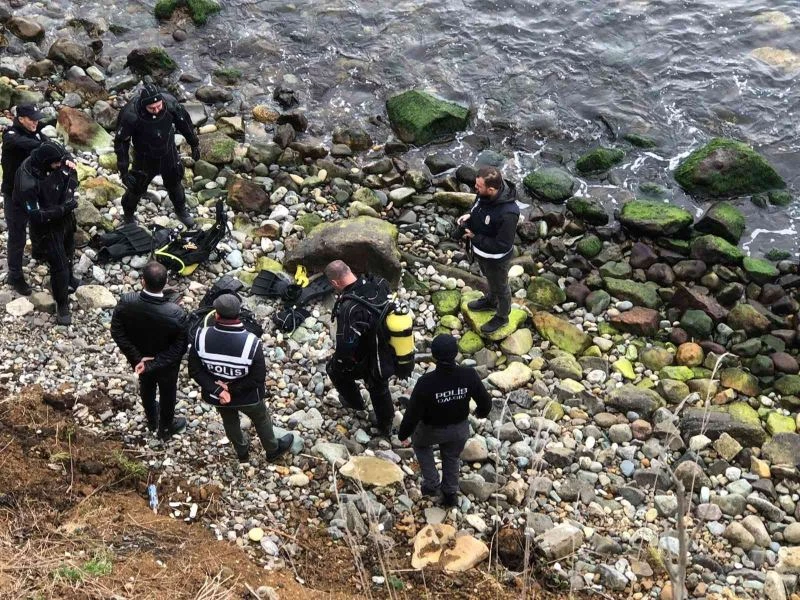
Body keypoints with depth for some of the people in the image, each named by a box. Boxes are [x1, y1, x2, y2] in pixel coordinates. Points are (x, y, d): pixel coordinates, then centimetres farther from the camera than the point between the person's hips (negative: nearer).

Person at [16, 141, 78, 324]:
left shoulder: (58, 161, -19)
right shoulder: (27, 183, -36)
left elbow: (71, 169, 1)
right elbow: (36, 215, -30)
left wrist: (69, 194, -16)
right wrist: (63, 208, -32)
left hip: (65, 219, 7)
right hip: (47, 227, -7)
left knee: (68, 254, 28)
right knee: (59, 265, 1)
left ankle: (68, 280, 57)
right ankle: (62, 304, 22)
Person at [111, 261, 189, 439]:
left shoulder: (126, 303, -30)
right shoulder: (176, 314, -37)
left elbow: (117, 333, -17)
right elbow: (180, 347, -27)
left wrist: (137, 358, -13)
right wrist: (153, 364, -20)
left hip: (139, 359, 3)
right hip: (167, 365, -3)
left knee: (146, 387, 33)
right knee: (167, 392, 28)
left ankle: (151, 420, 61)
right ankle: (165, 428, 54)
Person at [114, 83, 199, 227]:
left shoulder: (170, 103, -28)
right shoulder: (130, 115, -35)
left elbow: (184, 122, -8)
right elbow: (121, 142, -21)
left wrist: (194, 144, 5)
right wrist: (123, 170, -21)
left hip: (169, 155, 3)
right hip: (145, 159, -3)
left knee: (175, 183, 26)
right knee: (136, 187, 19)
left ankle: (181, 210, 55)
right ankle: (129, 214, 50)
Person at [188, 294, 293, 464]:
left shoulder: (201, 337, -26)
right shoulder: (251, 342, -32)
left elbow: (194, 371, -17)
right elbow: (258, 378, -24)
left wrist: (218, 390, -17)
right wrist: (231, 388, -18)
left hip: (216, 395, 2)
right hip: (247, 397, -2)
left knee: (230, 422, 32)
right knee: (261, 419, 29)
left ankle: (242, 453, 57)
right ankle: (273, 450, 54)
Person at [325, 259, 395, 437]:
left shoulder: (349, 307, -37)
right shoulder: (379, 284, -15)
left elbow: (346, 347, -34)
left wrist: (338, 358, -13)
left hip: (365, 362, -6)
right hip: (388, 355, 6)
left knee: (334, 369, 27)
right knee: (380, 389, 30)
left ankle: (355, 402, 49)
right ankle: (385, 426, 51)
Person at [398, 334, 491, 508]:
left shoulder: (426, 383, -36)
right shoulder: (469, 375, -28)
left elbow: (412, 414, -25)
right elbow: (485, 401, -13)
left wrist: (403, 434, -5)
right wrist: (482, 412, 12)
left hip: (432, 429, -2)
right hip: (460, 427, 2)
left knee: (420, 443, 33)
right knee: (452, 457, 32)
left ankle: (431, 484, 33)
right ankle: (450, 493, 48)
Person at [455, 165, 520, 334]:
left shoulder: (507, 213, -42)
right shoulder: (485, 195, -19)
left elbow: (503, 245, -33)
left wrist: (475, 238, -28)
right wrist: (469, 215, -16)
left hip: (495, 258, -7)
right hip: (481, 251, 7)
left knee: (500, 287, 22)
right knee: (490, 279, 35)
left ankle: (502, 317, 48)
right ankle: (491, 301, 63)